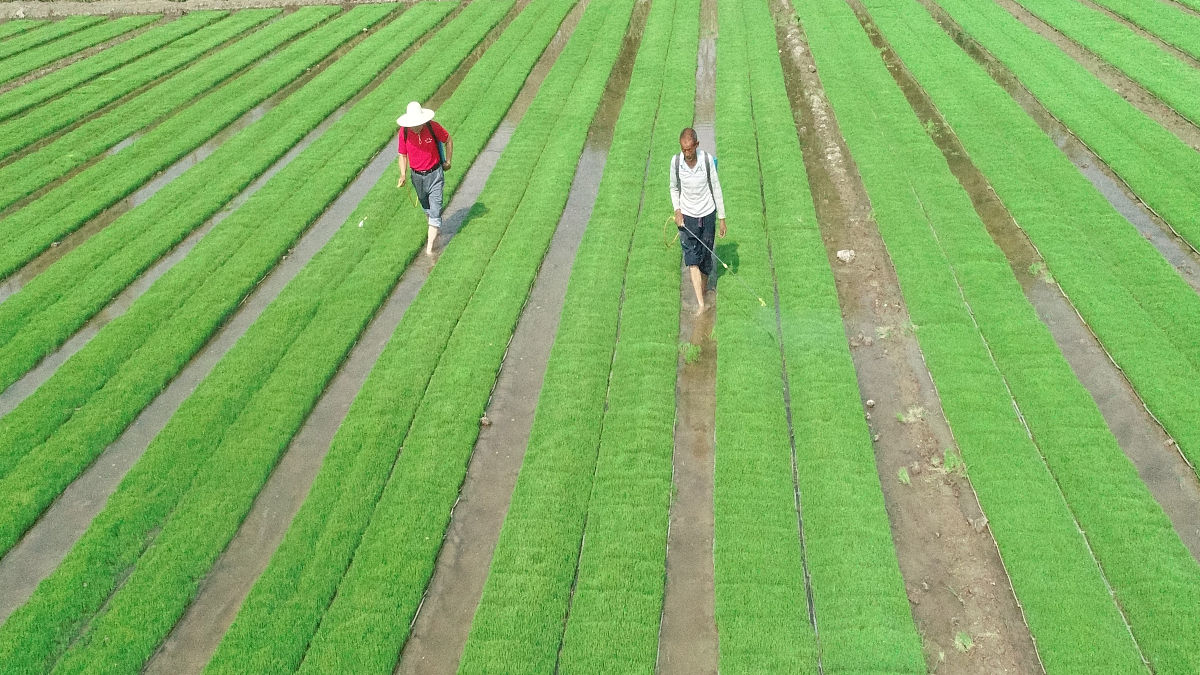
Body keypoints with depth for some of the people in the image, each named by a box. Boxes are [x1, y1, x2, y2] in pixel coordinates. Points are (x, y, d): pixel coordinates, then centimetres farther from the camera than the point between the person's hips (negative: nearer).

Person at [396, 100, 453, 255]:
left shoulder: (433, 127, -18)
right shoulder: (404, 132, -11)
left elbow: (448, 141, 0)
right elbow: (403, 155, 0)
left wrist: (448, 161, 6)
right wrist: (403, 175, -13)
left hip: (434, 174, -3)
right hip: (417, 176, 3)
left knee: (435, 211, -7)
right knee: (426, 208, 22)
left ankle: (430, 246, -4)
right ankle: (434, 232, 47)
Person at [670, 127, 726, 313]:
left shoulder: (707, 160, -14)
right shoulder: (676, 161, -10)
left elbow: (716, 188, -4)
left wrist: (722, 218, 0)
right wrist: (677, 211, -8)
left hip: (707, 214, 0)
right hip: (686, 216, 0)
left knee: (706, 258, 11)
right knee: (692, 258, -10)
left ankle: (703, 290, 35)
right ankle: (701, 303, -11)